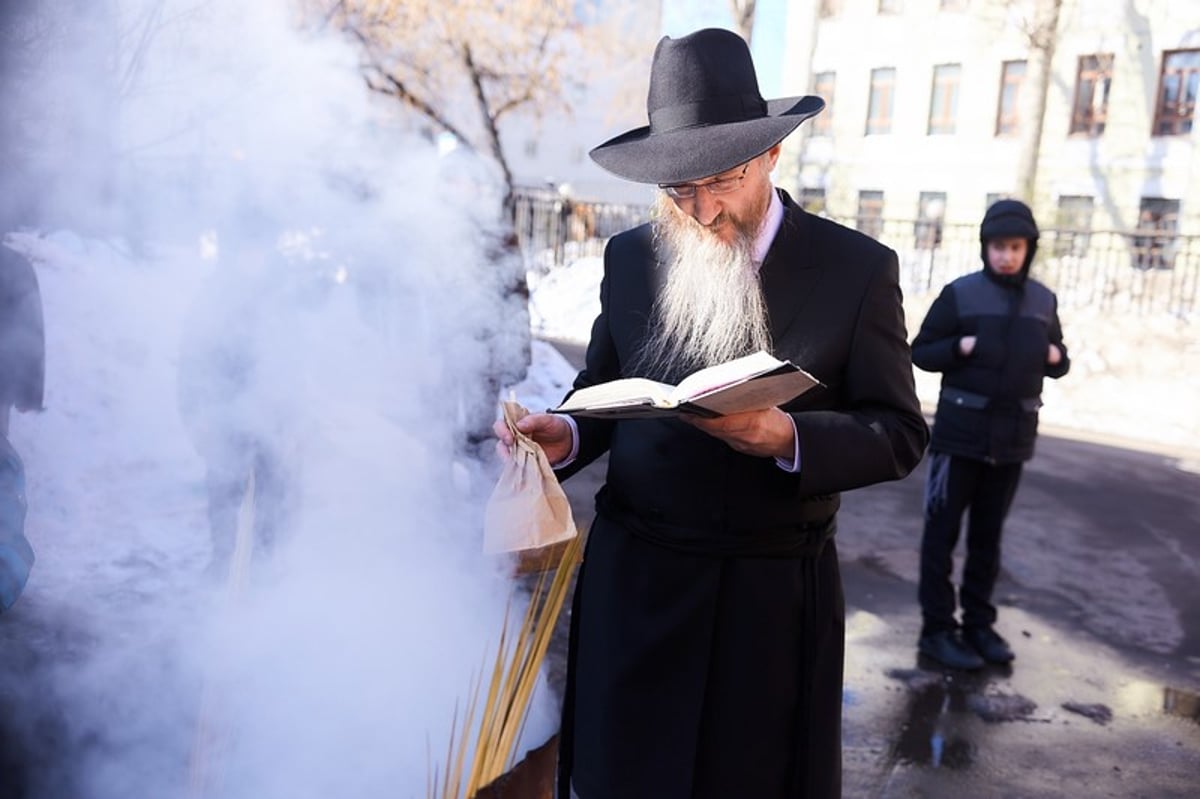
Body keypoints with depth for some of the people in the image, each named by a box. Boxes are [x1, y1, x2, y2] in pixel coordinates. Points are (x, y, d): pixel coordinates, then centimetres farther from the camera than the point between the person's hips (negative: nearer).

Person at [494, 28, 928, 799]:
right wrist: (565, 436, -13)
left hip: (775, 591, -2)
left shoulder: (858, 268, -6)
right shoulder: (631, 257, 2)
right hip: (635, 578, 2)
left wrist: (787, 437, -24)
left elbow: (899, 433, -6)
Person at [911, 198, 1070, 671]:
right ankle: (937, 629, 9)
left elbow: (1057, 359, 18)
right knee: (942, 532, 1)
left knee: (988, 535, 12)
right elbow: (920, 352, -2)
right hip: (961, 432, -4)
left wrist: (1055, 357, -3)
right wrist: (961, 347, -18)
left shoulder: (1044, 301, 8)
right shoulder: (959, 294, -4)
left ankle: (979, 624, 23)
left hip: (1014, 437, 4)